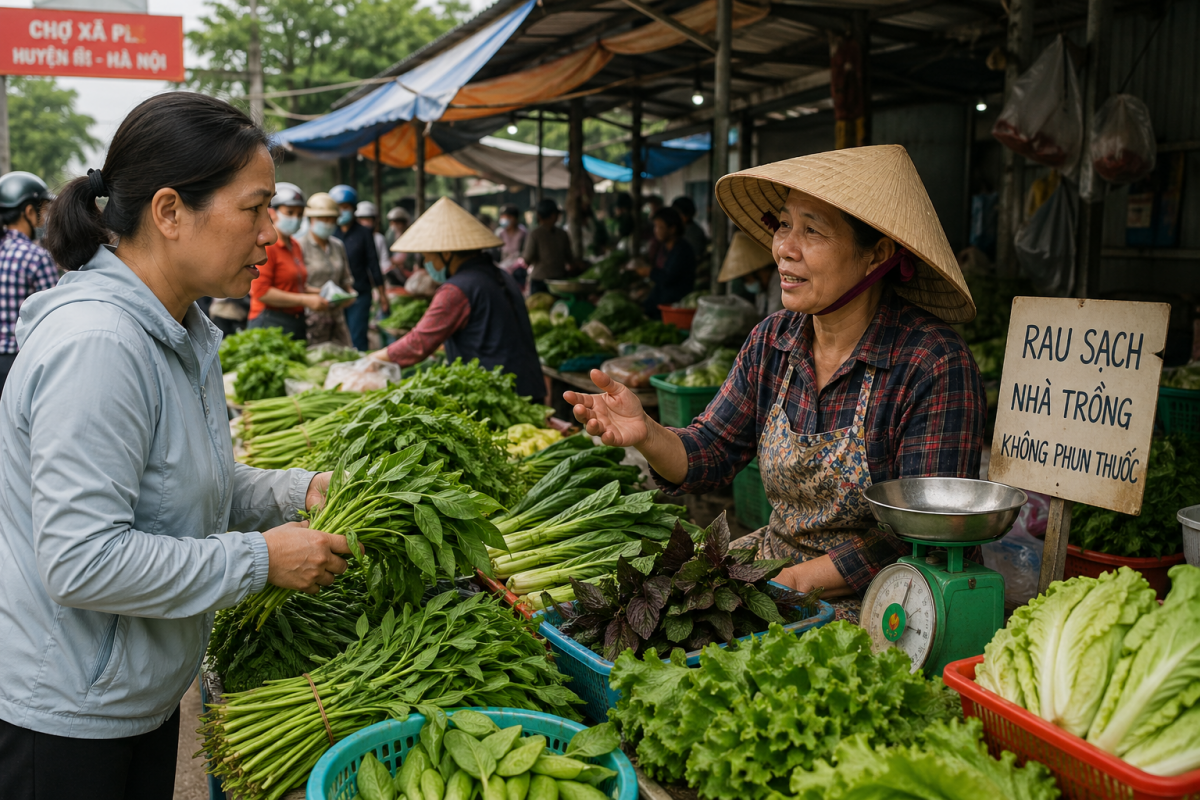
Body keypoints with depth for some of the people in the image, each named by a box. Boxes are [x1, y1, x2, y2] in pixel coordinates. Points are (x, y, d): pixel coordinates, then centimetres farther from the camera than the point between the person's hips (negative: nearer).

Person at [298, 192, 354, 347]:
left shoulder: (338, 246, 15)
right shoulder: (301, 246, -5)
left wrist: (349, 292, 2)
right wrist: (319, 293, -21)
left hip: (336, 315, 6)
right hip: (312, 315, -6)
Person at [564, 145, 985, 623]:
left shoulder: (936, 364, -19)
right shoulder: (772, 342, 1)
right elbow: (709, 454, 0)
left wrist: (791, 583, -21)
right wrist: (647, 435, -22)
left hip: (864, 602, -6)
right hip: (773, 559, 7)